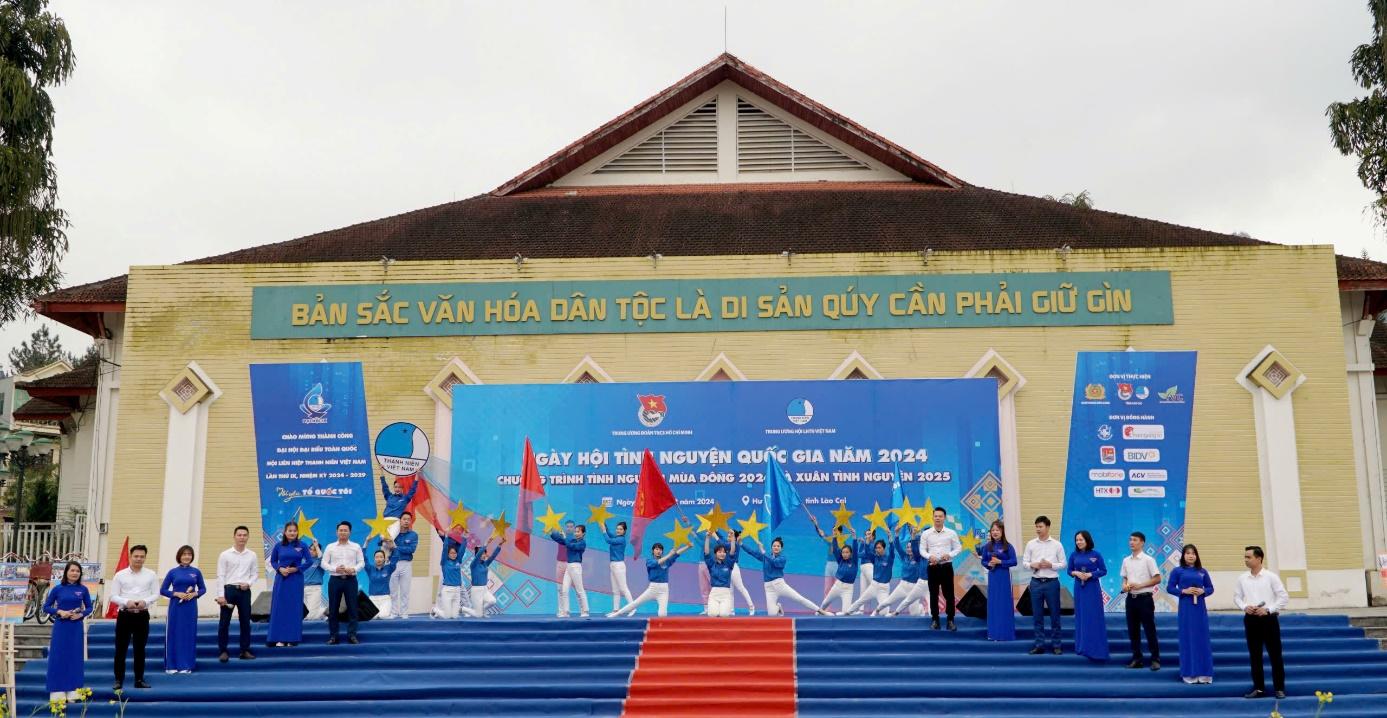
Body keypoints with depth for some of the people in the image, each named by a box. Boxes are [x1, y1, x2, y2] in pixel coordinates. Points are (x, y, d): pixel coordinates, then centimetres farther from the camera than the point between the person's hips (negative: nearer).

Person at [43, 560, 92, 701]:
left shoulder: (83, 590, 3)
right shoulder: (58, 589, -1)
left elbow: (89, 607, 10)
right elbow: (46, 607, 3)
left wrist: (81, 614, -10)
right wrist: (59, 612, -13)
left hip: (76, 628, 2)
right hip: (61, 627, -2)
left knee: (75, 658, 4)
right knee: (58, 658, 0)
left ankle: (73, 692, 11)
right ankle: (58, 693, 6)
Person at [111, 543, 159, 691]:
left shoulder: (151, 575, 3)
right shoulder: (120, 575, 0)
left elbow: (156, 594, 3)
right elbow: (113, 596, -1)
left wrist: (145, 601, -16)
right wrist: (127, 602, -18)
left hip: (142, 615, 1)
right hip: (125, 615, -1)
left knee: (140, 649, 8)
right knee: (121, 649, 2)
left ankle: (139, 680, 16)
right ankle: (119, 680, 12)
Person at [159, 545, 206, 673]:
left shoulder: (196, 572, 5)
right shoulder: (173, 572, 2)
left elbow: (203, 589, 12)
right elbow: (162, 590, 3)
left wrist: (194, 594, -8)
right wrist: (176, 594, -12)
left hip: (190, 607, 1)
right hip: (176, 607, -1)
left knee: (189, 634, 4)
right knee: (174, 634, 2)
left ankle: (186, 665, 12)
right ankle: (171, 665, 11)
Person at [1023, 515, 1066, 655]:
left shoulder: (1057, 545, -1)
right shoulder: (1030, 544, 3)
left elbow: (1063, 564, 0)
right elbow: (1024, 562, 6)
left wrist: (1050, 565, -15)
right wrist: (1032, 565, -14)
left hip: (1052, 583, -2)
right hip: (1036, 583, 2)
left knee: (1054, 614, 4)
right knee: (1037, 615, 6)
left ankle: (1056, 644, 13)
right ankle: (1039, 644, 14)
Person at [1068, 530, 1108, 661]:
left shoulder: (1095, 554, -5)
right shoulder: (1074, 555, 3)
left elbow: (1104, 571, -2)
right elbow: (1069, 571, 9)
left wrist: (1090, 574, -16)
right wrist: (1076, 573, -12)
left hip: (1093, 588, -3)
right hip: (1079, 588, 3)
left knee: (1094, 617, -3)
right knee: (1081, 616, 7)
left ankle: (1096, 648, 3)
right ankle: (1082, 646, 15)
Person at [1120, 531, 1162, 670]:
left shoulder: (1148, 560, -7)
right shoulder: (1126, 561, 9)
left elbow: (1157, 579, -10)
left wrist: (1140, 585, -17)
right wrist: (1124, 586, -4)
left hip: (1145, 598, -6)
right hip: (1131, 598, 6)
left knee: (1149, 629, -2)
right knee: (1133, 630, 8)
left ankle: (1155, 659, 5)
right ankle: (1136, 659, 16)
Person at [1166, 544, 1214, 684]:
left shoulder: (1202, 571, 8)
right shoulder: (1177, 571, 0)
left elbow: (1210, 588, 12)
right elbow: (1169, 588, -1)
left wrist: (1203, 591, -9)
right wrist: (1184, 591, -14)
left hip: (1200, 607, 3)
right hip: (1185, 608, -3)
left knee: (1202, 638, 3)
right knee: (1187, 638, 0)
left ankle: (1203, 673, 10)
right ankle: (1189, 674, 6)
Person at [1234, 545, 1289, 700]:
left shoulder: (1271, 577, -6)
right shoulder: (1242, 578, 4)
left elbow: (1284, 597, -6)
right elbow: (1237, 597, 10)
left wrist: (1268, 609, -15)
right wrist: (1245, 607, -10)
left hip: (1268, 618, -3)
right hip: (1251, 619, 3)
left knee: (1275, 655, 2)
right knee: (1254, 655, 8)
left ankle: (1279, 688, 12)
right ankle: (1259, 688, 16)